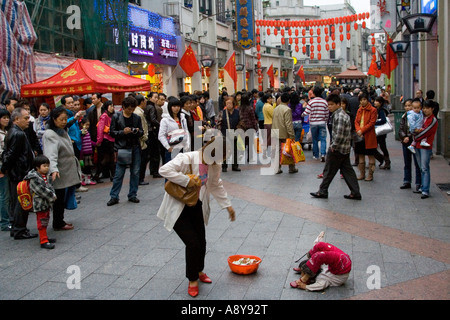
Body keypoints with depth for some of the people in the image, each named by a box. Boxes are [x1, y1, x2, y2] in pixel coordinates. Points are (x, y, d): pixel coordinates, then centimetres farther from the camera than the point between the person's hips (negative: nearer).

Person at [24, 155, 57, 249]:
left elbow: (49, 186, 16)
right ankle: (44, 241, -1)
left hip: (47, 203, 9)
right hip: (40, 204, -9)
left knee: (45, 221, 19)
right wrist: (52, 196, -17)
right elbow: (41, 190, -24)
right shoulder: (34, 179, -19)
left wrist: (53, 194, -2)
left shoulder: (46, 176, 10)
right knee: (42, 223, -4)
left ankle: (44, 237, 32)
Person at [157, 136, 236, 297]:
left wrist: (227, 205, 11)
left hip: (196, 207, 7)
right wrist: (186, 180, -33)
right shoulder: (187, 159, -26)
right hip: (177, 209, -7)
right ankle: (192, 280, 15)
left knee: (201, 242, 12)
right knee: (193, 243, -9)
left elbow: (217, 186, 12)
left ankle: (199, 271, 41)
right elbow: (164, 170, -34)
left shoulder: (214, 166, -3)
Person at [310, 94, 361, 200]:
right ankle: (355, 193, 12)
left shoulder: (339, 116, -20)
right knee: (347, 170, 11)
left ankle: (322, 192, 16)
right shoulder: (344, 114, 13)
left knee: (329, 171, 4)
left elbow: (339, 135, -27)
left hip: (337, 150, -10)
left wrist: (333, 146, -15)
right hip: (345, 149, 10)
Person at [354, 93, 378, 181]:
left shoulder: (373, 110, -5)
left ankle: (370, 175, 8)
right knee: (361, 155, 11)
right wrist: (358, 130, -11)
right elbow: (356, 121, 8)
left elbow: (372, 123, -12)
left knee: (370, 156, 2)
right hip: (360, 136, 6)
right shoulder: (359, 110, 13)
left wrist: (362, 131, -17)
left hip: (369, 136, -6)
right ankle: (362, 174, 21)